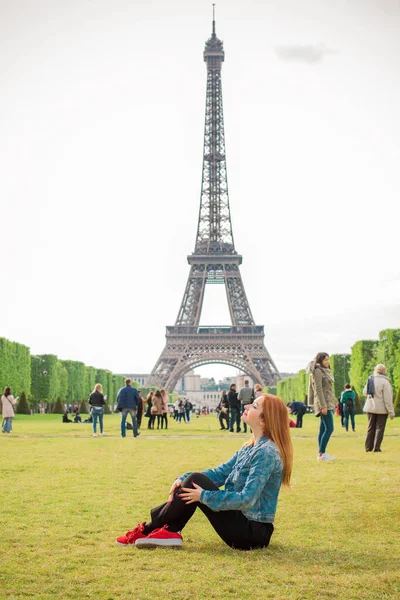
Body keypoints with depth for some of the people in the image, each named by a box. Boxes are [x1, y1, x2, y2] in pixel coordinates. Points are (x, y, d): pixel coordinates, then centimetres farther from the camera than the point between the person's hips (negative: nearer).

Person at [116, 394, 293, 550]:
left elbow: (247, 499, -26)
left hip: (252, 533, -9)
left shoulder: (266, 453, -21)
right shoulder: (250, 448, 9)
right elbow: (220, 472, 11)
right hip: (243, 522, 9)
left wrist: (204, 496, -20)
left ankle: (149, 529, 1)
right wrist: (183, 479, -4)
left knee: (195, 482, -15)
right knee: (193, 481, 1)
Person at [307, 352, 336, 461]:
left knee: (323, 429, 9)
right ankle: (321, 454, -11)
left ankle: (322, 453, 11)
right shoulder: (317, 372, -11)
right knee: (329, 428, -12)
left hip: (328, 404, 10)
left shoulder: (324, 371, 18)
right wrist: (323, 406, -21)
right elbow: (318, 390, -17)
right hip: (324, 403, -10)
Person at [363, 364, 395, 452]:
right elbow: (388, 399, -17)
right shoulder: (385, 382, -15)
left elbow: (365, 392, 14)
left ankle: (368, 447, 15)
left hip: (370, 408, 5)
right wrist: (391, 412, -13)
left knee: (371, 427, 14)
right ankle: (376, 448, 0)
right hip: (382, 409, -5)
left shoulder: (370, 380, 3)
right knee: (380, 428, 2)